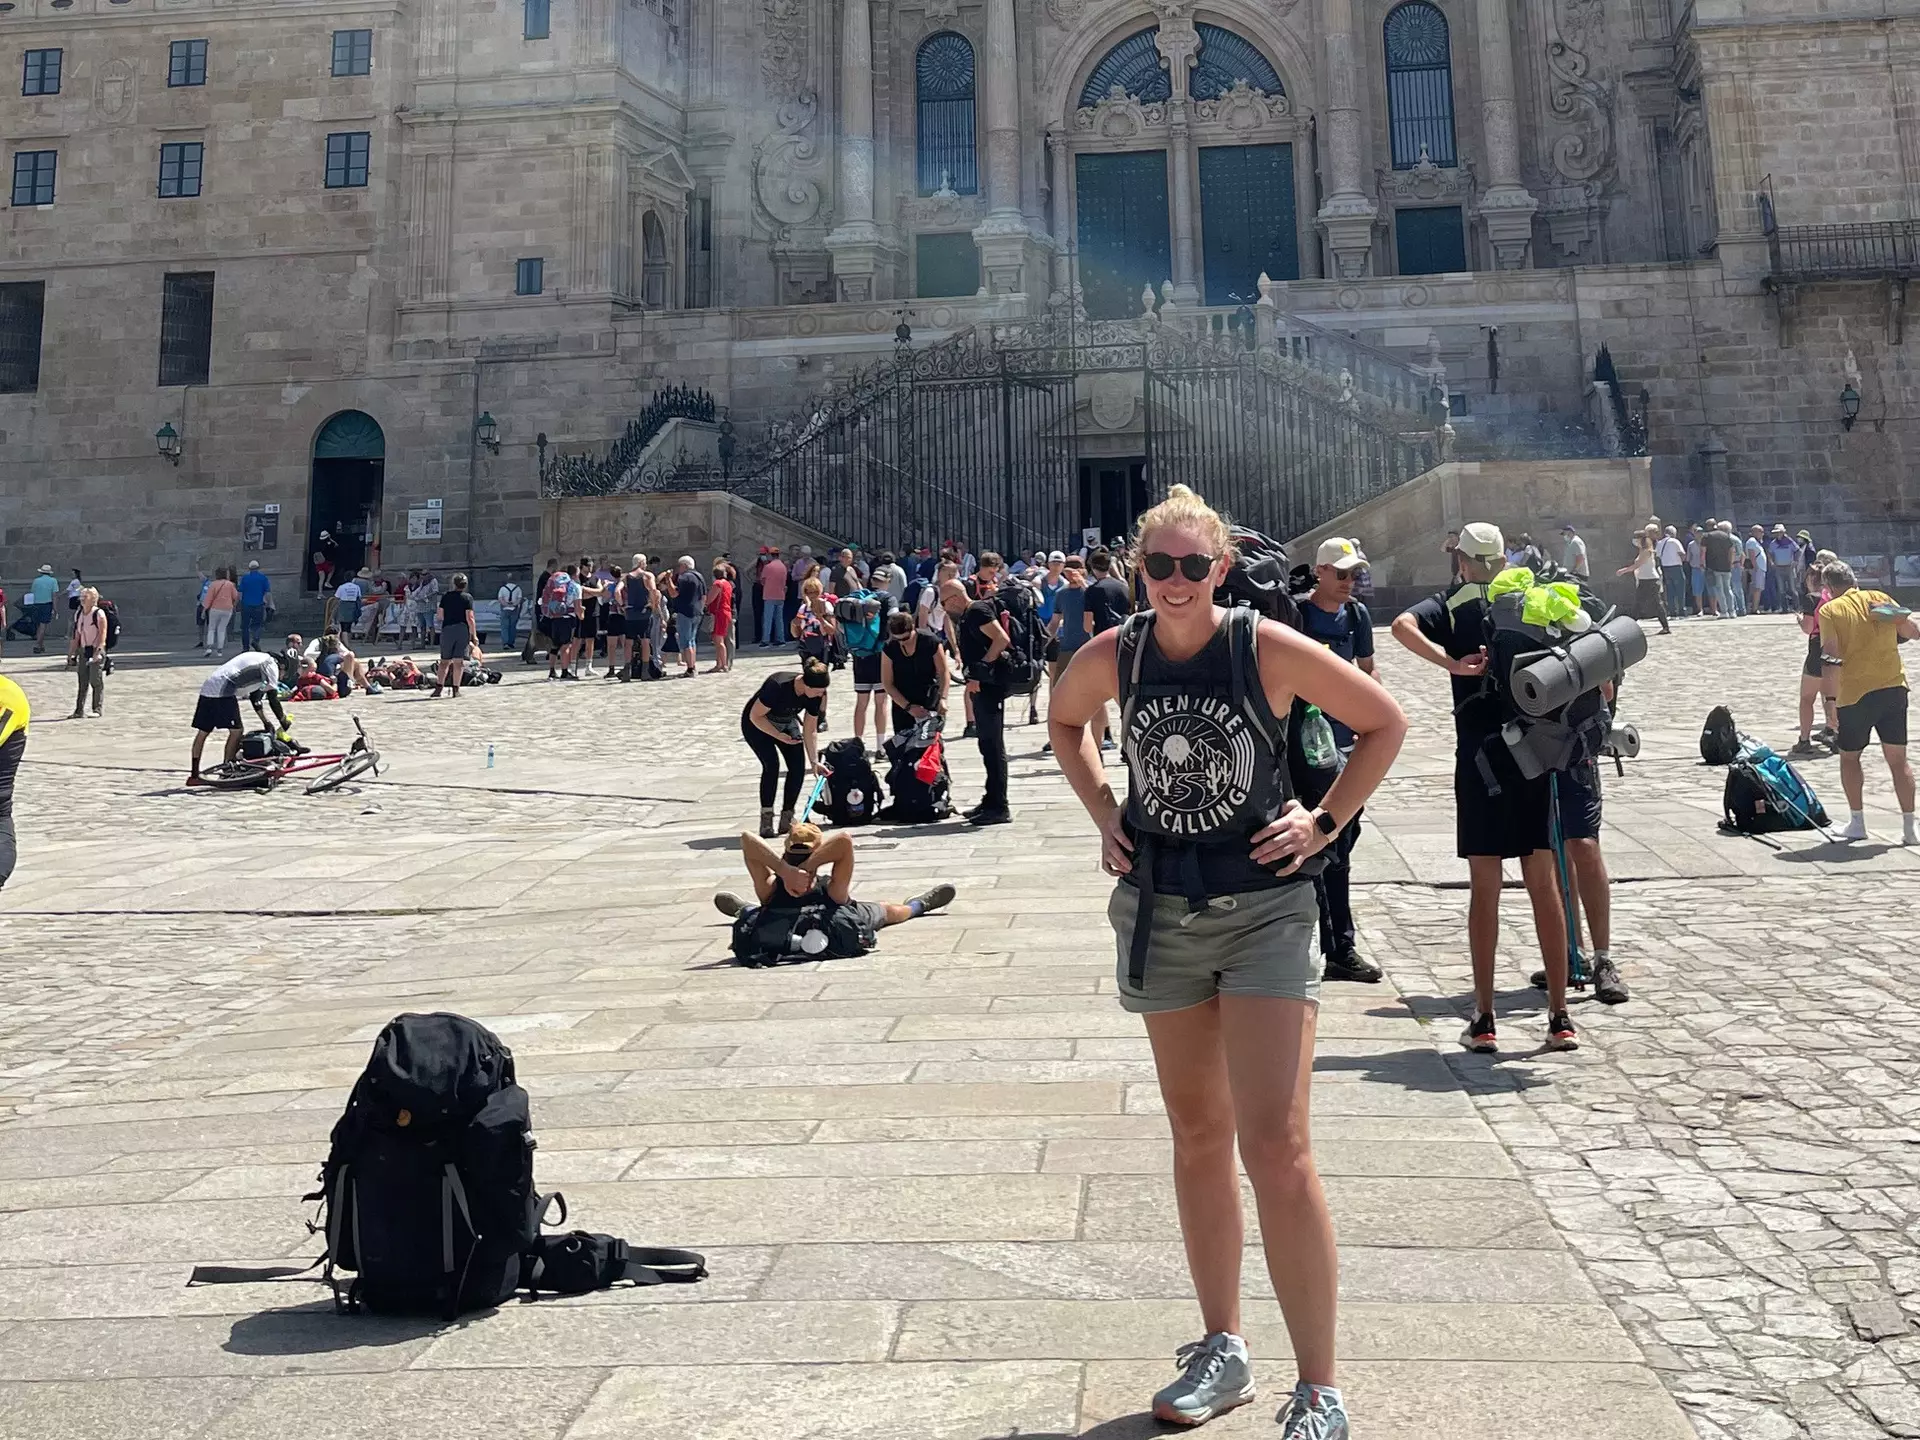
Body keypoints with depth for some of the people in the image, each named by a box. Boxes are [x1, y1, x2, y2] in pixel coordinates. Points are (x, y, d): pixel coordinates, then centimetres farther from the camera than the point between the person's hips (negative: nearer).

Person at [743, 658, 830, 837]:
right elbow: (755, 716, -27)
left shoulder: (815, 695, -20)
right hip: (757, 725, -5)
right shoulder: (778, 685, -37)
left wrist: (814, 762, -12)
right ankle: (766, 820, -15)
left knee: (798, 767, -12)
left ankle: (786, 819, 0)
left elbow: (810, 731, -10)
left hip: (786, 723, 5)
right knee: (771, 764, -24)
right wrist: (780, 736, -31)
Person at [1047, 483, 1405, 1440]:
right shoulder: (1113, 656, -3)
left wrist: (1324, 822, -6)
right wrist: (1103, 814, 7)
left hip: (1263, 908, -4)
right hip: (1159, 909, 4)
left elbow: (1384, 722, 0)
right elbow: (1064, 722, 19)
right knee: (1197, 1135, 15)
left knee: (1276, 1149, -9)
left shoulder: (1266, 648, -12)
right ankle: (1223, 1351, 31)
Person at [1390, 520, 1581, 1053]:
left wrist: (1453, 664, -17)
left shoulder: (1452, 603, 2)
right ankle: (1560, 1017, 10)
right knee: (1543, 883, 8)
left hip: (1480, 754, -2)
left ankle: (1484, 1020, 6)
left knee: (1484, 888, 3)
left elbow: (1403, 625, -19)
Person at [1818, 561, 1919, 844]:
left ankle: (1857, 822, 14)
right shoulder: (1880, 598, 5)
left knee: (1849, 757, 16)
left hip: (1855, 693, -3)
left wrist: (1834, 670, 3)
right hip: (1893, 687, 3)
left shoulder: (1829, 611, -5)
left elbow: (1832, 654, -16)